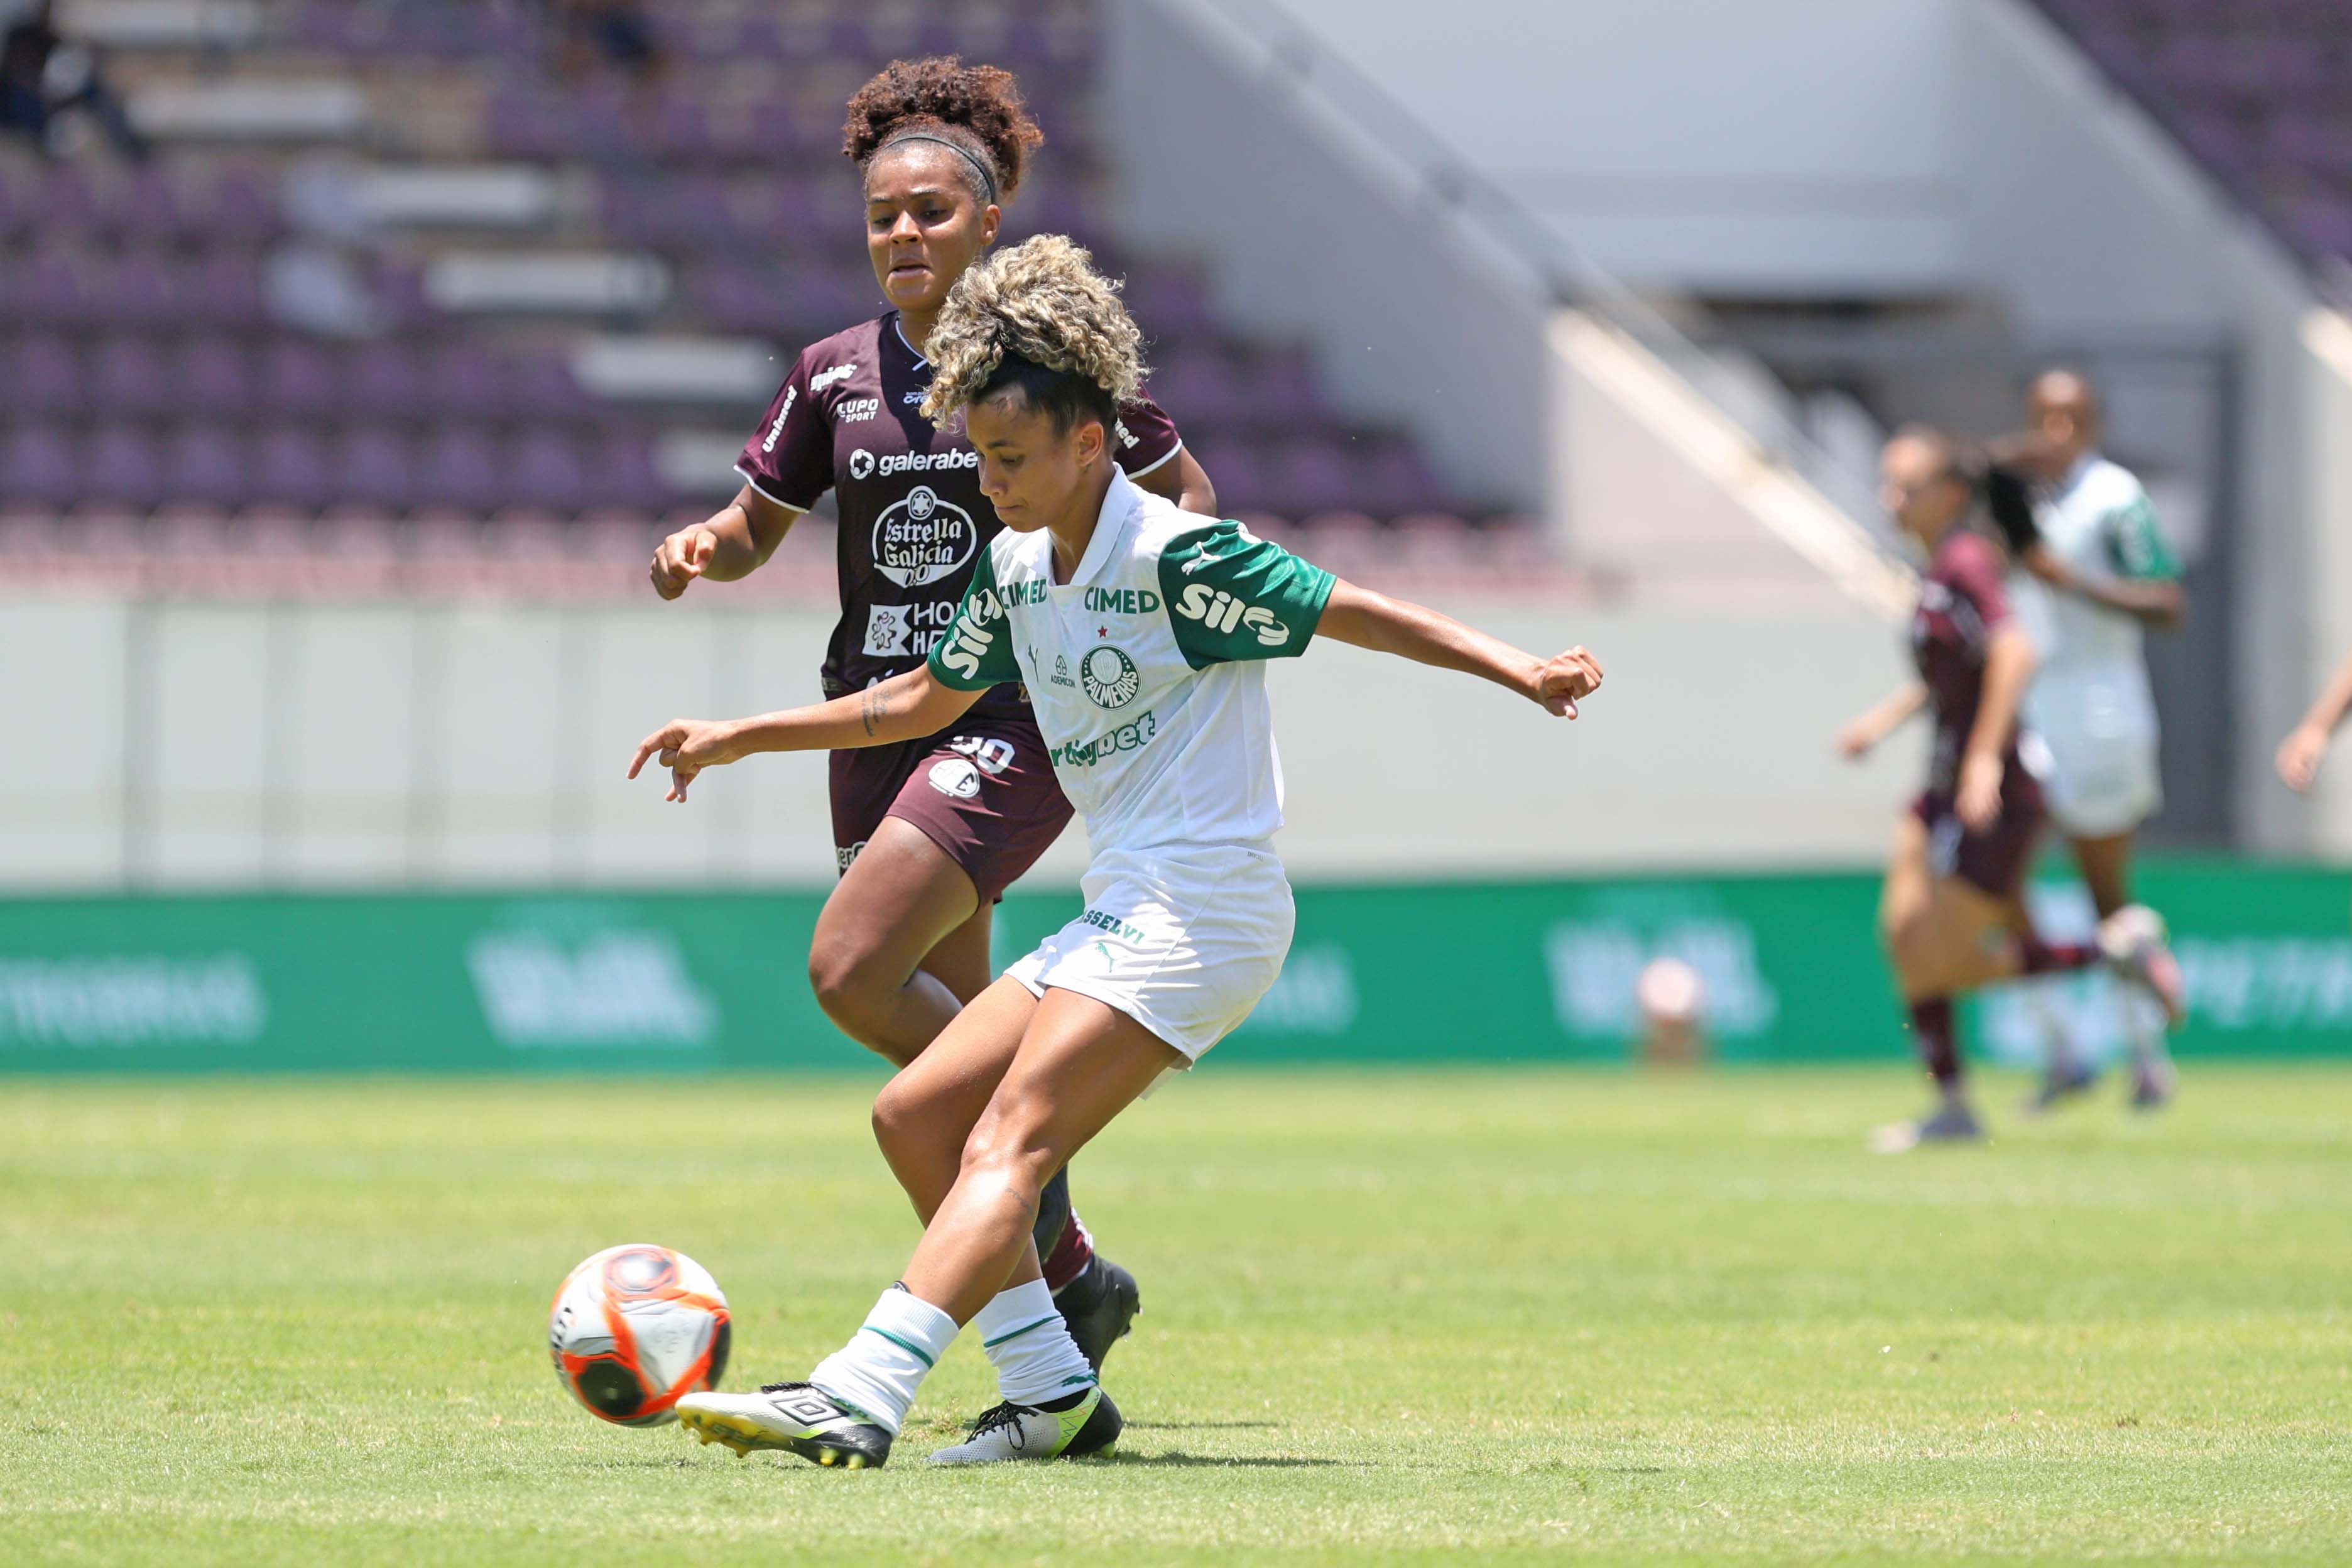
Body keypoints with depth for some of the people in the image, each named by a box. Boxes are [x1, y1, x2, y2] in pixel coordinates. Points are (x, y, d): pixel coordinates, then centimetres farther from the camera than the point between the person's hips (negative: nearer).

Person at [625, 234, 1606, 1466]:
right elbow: (925, 698, 27)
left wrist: (1523, 672, -22)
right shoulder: (1017, 568, 11)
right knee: (915, 1115, 3)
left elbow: (1351, 612, -11)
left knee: (1009, 1141, -22)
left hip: (1203, 913, -9)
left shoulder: (1176, 557, -13)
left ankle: (857, 1399, -35)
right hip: (1117, 918, 9)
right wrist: (736, 738, 29)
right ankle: (1053, 1393, 4)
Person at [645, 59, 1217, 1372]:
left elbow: (1186, 498, 6)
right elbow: (759, 525, 15)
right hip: (881, 720, 6)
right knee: (957, 1030, 9)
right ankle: (1073, 1278, 24)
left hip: (1014, 720, -6)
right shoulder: (836, 377, 7)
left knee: (852, 971, -21)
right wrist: (703, 549, -6)